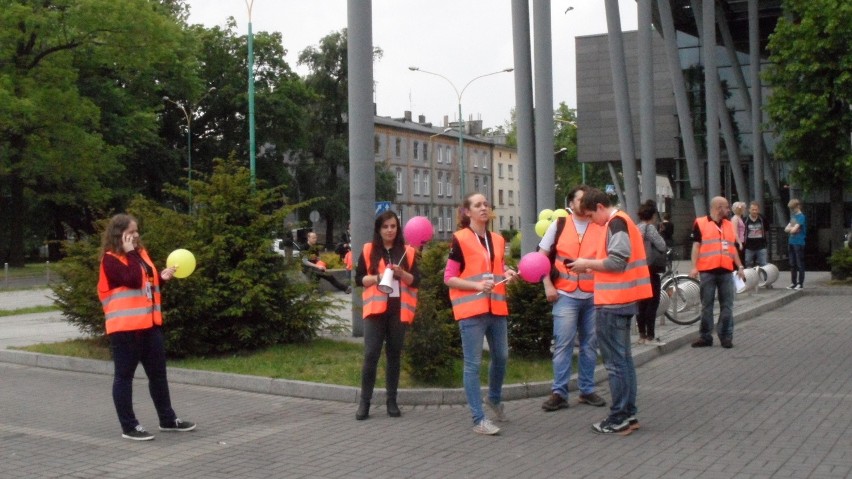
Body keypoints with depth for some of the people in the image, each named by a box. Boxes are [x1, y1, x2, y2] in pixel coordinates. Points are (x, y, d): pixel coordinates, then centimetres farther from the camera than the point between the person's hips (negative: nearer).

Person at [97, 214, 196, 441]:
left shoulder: (140, 252, 15)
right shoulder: (110, 259, -10)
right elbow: (133, 280, -24)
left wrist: (162, 277, 5)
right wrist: (129, 253, -17)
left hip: (149, 324, 8)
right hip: (125, 328, -8)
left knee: (158, 373, 15)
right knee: (124, 376, 1)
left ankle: (167, 419, 26)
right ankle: (129, 426, 7)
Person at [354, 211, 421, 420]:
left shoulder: (407, 251, 8)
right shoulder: (368, 250, 5)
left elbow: (416, 281, 3)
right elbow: (358, 279, 4)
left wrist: (401, 273, -15)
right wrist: (376, 278, -13)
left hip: (399, 310, 2)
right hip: (375, 309, -2)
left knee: (394, 355, 7)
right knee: (371, 355, -7)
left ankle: (392, 401, 14)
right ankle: (364, 402, 1)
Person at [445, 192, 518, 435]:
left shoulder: (498, 240, 12)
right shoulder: (460, 239, -5)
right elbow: (449, 278, -7)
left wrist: (506, 274, 2)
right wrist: (477, 285, -19)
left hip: (496, 308, 6)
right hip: (471, 309, -6)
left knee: (501, 357, 15)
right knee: (473, 364, -3)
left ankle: (494, 399, 41)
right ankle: (478, 419, 1)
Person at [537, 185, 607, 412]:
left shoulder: (602, 227, 4)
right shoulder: (559, 225, 2)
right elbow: (542, 255, 6)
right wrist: (548, 285, -2)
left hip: (594, 296, 2)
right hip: (565, 295, -2)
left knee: (590, 344, 10)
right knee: (563, 344, -3)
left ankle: (587, 390, 22)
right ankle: (559, 393, 3)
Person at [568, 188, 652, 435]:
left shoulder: (616, 222, -13)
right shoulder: (622, 221, 18)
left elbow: (616, 262, -21)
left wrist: (586, 263, -9)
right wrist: (590, 268, 10)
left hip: (612, 303, -10)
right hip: (622, 300, 10)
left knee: (615, 361, -4)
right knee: (623, 358, 14)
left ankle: (619, 418, 1)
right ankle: (628, 414, 20)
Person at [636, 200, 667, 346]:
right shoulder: (650, 228, -13)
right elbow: (662, 246, -15)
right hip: (650, 269, -8)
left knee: (641, 303, 11)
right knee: (652, 302, -3)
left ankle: (642, 335, 14)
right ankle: (650, 336, -4)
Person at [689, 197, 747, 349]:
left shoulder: (729, 225, 16)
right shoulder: (700, 223, 0)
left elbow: (733, 248, 20)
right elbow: (696, 245, -2)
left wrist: (740, 266, 13)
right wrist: (694, 267, -11)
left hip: (726, 271, 4)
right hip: (707, 271, -4)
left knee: (727, 306, 3)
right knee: (706, 306, 2)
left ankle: (726, 336, 9)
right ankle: (705, 337, 8)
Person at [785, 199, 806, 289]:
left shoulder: (801, 217, -10)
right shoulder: (793, 216, 15)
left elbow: (794, 230, -17)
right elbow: (786, 229, 9)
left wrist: (790, 229, 3)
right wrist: (792, 228, -9)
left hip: (799, 243, -8)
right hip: (791, 243, 8)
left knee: (800, 264, -2)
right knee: (792, 264, 10)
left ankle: (800, 283, 2)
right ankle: (793, 283, 15)